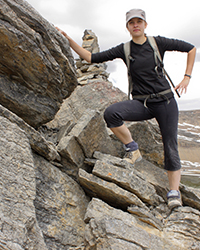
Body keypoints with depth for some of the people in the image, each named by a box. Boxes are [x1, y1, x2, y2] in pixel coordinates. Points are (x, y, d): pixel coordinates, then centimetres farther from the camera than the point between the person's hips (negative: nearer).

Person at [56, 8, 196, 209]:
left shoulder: (158, 43, 0)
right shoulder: (124, 50, 3)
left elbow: (190, 48, 11)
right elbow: (91, 57, 0)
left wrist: (187, 77, 4)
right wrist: (68, 41, -7)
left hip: (165, 101, -1)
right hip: (142, 104, 1)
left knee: (171, 148, -6)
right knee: (111, 113, -28)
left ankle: (174, 194, 5)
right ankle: (132, 149, -6)